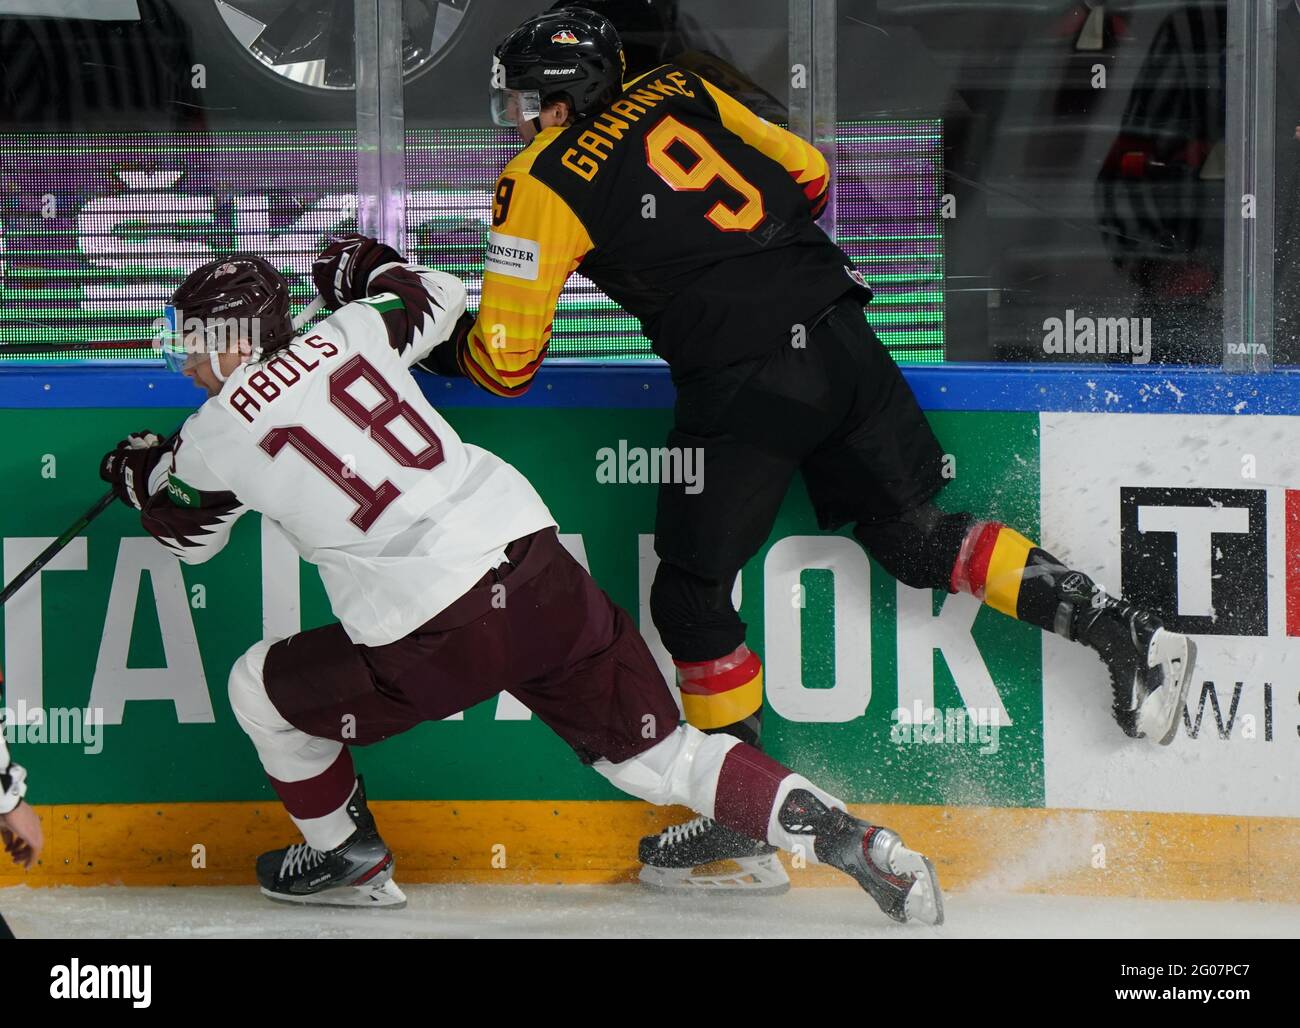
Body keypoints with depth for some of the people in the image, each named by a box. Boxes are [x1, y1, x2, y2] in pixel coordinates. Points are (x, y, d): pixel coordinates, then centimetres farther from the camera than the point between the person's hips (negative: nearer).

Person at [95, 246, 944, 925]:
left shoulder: (218, 434, 3)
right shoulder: (349, 331, 11)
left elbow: (187, 535, 24)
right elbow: (441, 296, 32)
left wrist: (140, 475, 44)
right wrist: (371, 269, 50)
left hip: (431, 641, -5)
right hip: (540, 573, 5)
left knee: (263, 690, 20)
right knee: (658, 754, 11)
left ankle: (348, 860, 35)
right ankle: (850, 839, -2)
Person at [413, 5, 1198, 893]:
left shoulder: (539, 184, -1)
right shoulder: (678, 91, 15)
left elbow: (506, 361, 0)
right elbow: (807, 174, 21)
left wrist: (439, 343, 20)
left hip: (742, 387, -6)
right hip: (839, 338, 6)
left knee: (691, 596, 8)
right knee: (913, 536, 17)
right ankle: (1128, 634, 10)